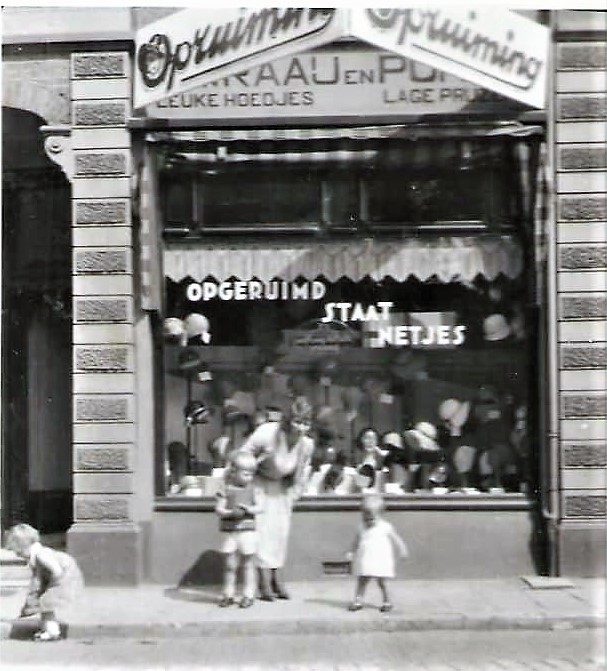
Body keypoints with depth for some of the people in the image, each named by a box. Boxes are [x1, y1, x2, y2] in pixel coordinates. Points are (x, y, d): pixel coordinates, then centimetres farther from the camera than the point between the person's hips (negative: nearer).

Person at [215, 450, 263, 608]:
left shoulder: (253, 490, 2)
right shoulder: (226, 490, 0)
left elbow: (259, 507, -6)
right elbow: (219, 509, -4)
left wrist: (249, 509, -25)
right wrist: (231, 512, -21)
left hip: (247, 531, 0)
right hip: (229, 532, 0)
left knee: (248, 564, 5)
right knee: (229, 564, 7)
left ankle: (248, 595, 12)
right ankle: (228, 595, 18)